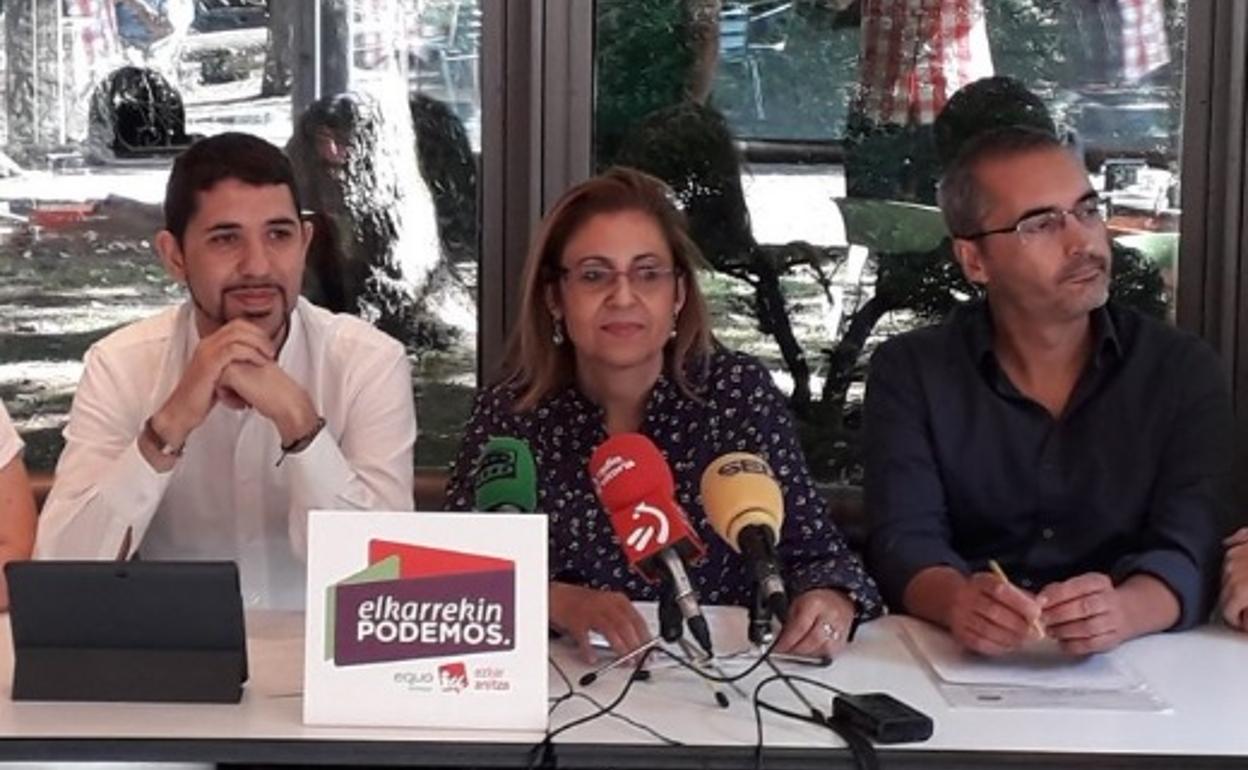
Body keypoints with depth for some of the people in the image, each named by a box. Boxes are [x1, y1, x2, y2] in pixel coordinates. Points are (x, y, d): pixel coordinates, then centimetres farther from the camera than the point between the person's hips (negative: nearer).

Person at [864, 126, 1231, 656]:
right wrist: (957, 602, -33)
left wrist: (1123, 611, -32)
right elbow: (904, 539, -9)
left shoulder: (1183, 371, 2)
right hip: (961, 664, -1)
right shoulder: (907, 372, 2)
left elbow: (1192, 547, -10)